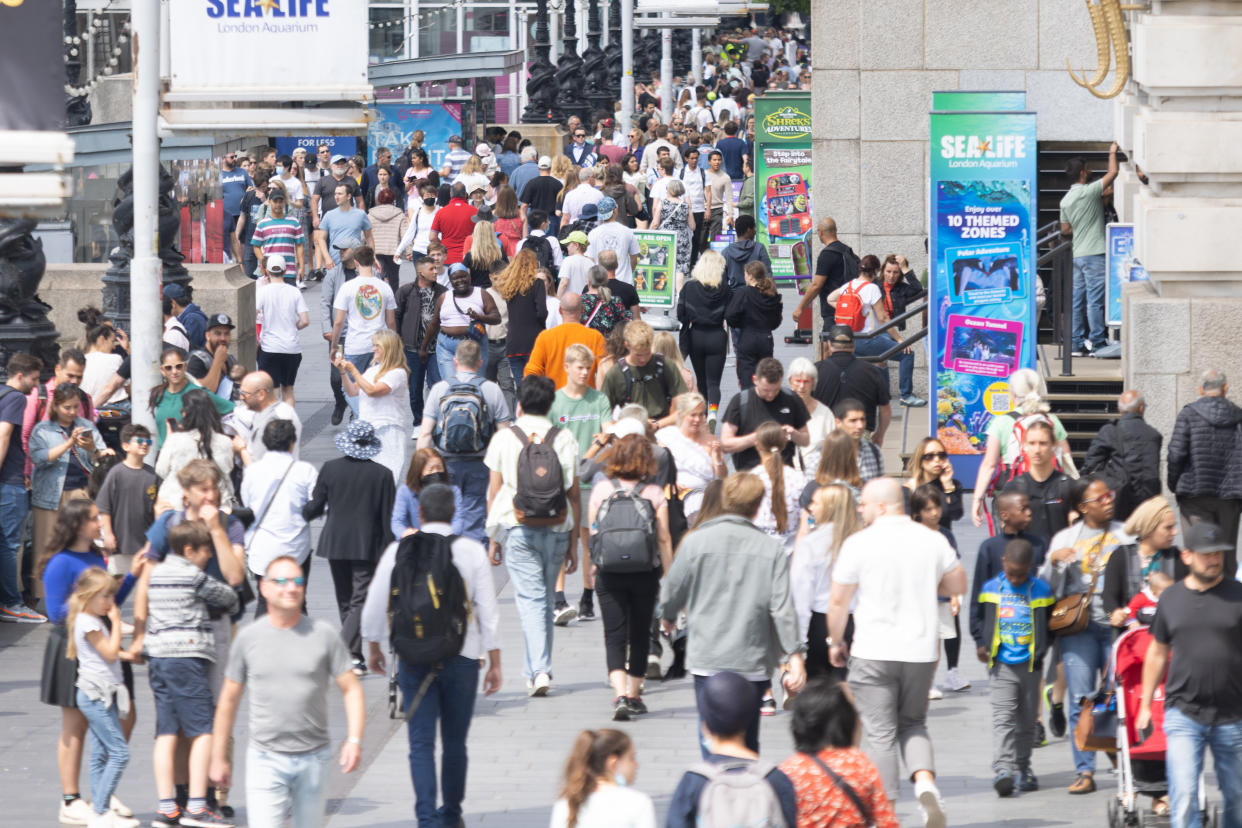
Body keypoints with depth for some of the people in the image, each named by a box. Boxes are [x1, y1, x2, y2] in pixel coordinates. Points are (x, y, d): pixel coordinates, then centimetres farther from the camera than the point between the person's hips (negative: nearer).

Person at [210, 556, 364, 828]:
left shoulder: (323, 635, 1)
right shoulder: (248, 638, 2)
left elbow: (351, 690, 3)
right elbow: (229, 699, 10)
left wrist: (354, 740, -11)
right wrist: (218, 757, 11)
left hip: (313, 757, 1)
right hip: (265, 759, -1)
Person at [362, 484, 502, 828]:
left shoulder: (399, 551, -3)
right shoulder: (472, 551, -4)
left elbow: (374, 606, 2)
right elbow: (489, 611, -3)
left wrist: (373, 648, 19)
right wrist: (495, 662, 5)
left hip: (413, 659, 0)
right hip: (461, 658, 0)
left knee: (421, 744, 1)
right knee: (455, 742, 14)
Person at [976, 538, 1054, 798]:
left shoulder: (1042, 591, 1)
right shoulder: (990, 589, 2)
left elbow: (1052, 624, 10)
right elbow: (980, 619, 16)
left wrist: (1041, 650, 3)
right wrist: (982, 645, 6)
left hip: (1031, 666, 1)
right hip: (1001, 666, -1)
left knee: (1027, 721, 10)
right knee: (1003, 718, -13)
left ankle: (1022, 769, 23)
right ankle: (1002, 770, -22)